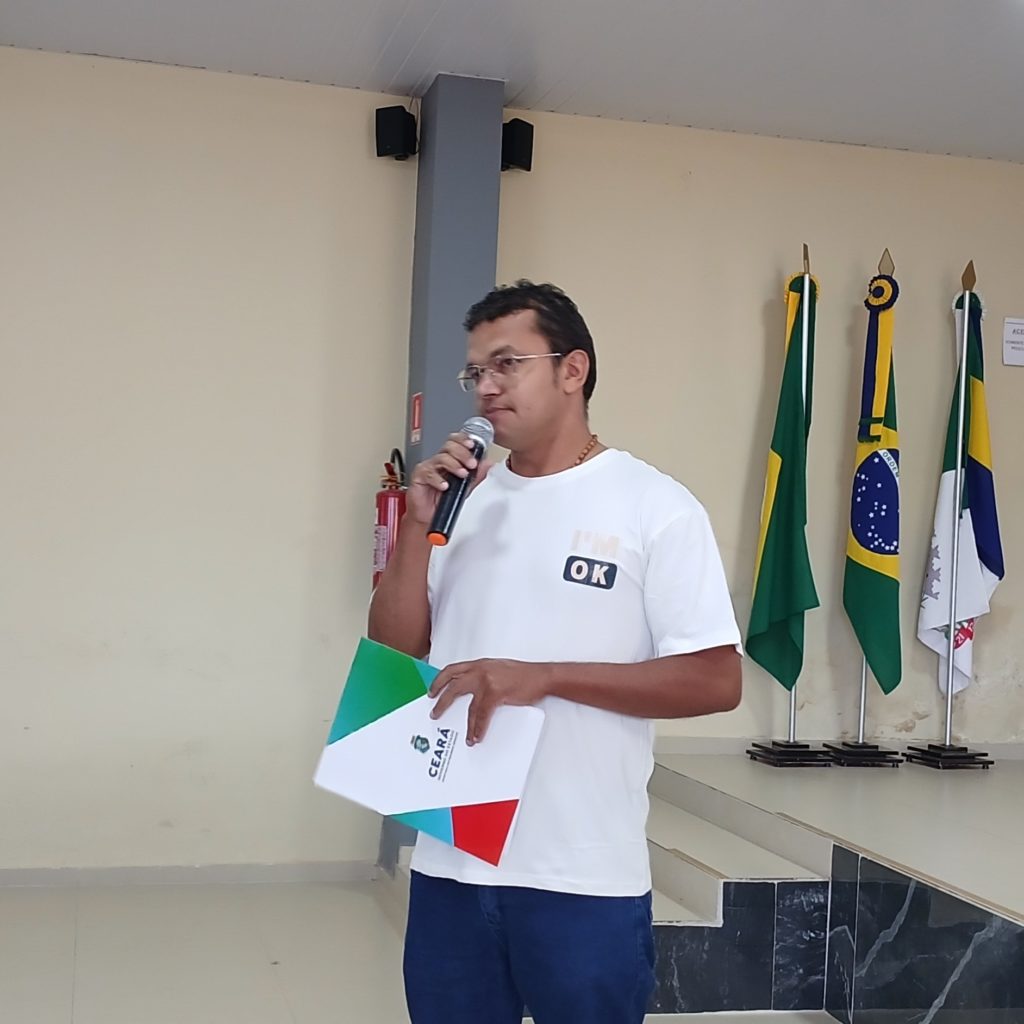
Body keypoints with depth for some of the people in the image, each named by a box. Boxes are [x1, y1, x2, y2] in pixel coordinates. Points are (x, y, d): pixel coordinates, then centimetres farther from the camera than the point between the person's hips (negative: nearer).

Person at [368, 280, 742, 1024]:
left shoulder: (655, 506, -7)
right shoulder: (465, 498, 9)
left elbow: (715, 681, -11)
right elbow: (394, 653, 7)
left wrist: (544, 677, -18)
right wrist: (418, 525, -6)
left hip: (585, 876, -4)